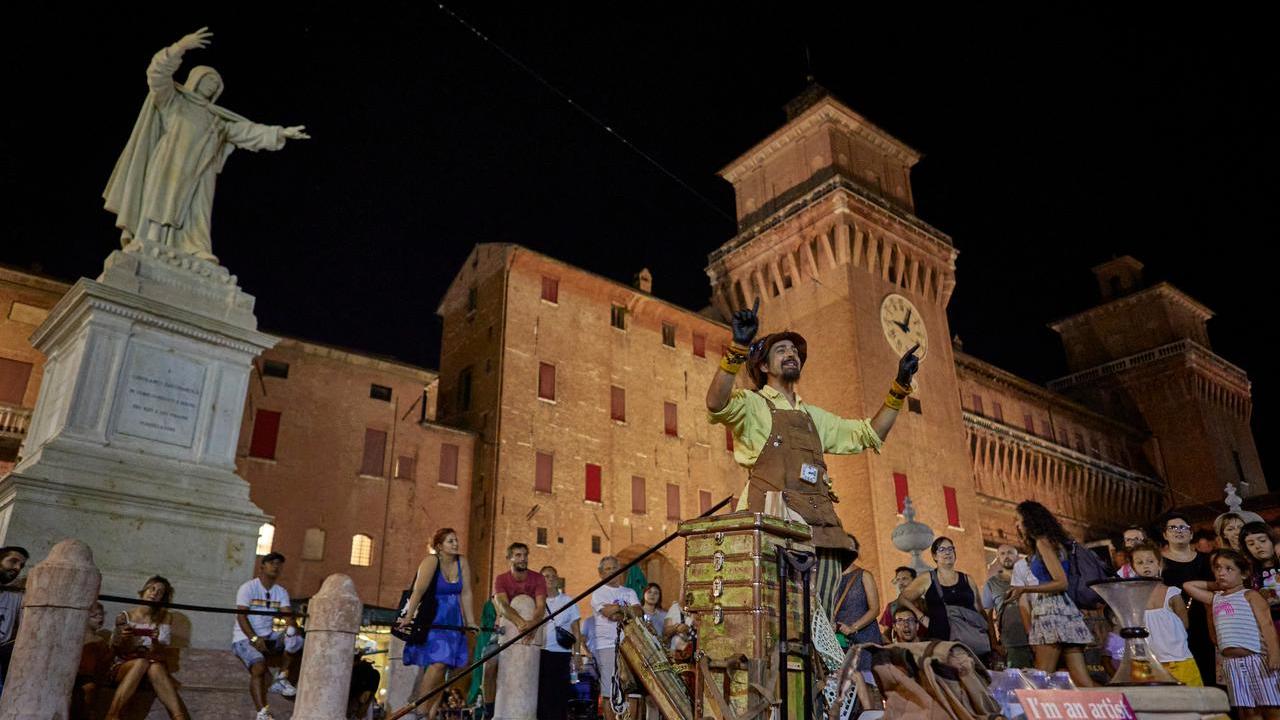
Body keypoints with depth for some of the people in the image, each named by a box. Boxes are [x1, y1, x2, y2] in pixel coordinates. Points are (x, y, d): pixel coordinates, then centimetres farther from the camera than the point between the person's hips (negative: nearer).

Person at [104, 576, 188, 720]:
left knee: (155, 666, -36)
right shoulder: (124, 618, 5)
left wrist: (155, 642, -22)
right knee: (141, 662, -36)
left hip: (153, 668, 1)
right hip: (123, 667, -1)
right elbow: (118, 651, 1)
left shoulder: (162, 621, 8)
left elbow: (161, 654, 0)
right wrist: (122, 639, -21)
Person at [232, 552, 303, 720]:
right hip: (244, 638, -5)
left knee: (296, 641, -20)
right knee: (259, 667, -30)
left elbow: (288, 614, -7)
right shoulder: (248, 588, -8)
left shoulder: (281, 592, 6)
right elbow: (241, 616, -17)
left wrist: (292, 629, -30)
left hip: (268, 636, 5)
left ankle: (281, 680, -3)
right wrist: (254, 638, -30)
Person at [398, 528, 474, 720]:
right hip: (432, 620, -5)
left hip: (453, 621, 5)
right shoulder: (431, 561, -12)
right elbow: (419, 590, -21)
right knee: (438, 663, -18)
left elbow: (466, 594, 2)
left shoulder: (462, 562, 3)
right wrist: (408, 618, -27)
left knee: (443, 668, 2)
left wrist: (470, 622, 1)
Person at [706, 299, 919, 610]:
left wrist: (900, 387, 21)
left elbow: (869, 434, 29)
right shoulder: (753, 404, 7)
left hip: (821, 526, 6)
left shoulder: (813, 416, 28)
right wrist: (738, 348, -27)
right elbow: (716, 404, -16)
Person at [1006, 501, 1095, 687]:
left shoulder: (1044, 542, -5)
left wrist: (1024, 589, -15)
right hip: (1068, 611, 9)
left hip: (1051, 611, -9)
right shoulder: (1055, 542, 21)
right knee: (1081, 679, 2)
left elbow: (1061, 582, -13)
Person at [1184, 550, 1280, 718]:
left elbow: (1266, 624, -8)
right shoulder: (1215, 598, 18)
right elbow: (1188, 585, 26)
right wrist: (1216, 585, 21)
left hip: (1256, 658, -5)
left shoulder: (1249, 595, 1)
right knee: (1246, 712, 6)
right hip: (1230, 662, 5)